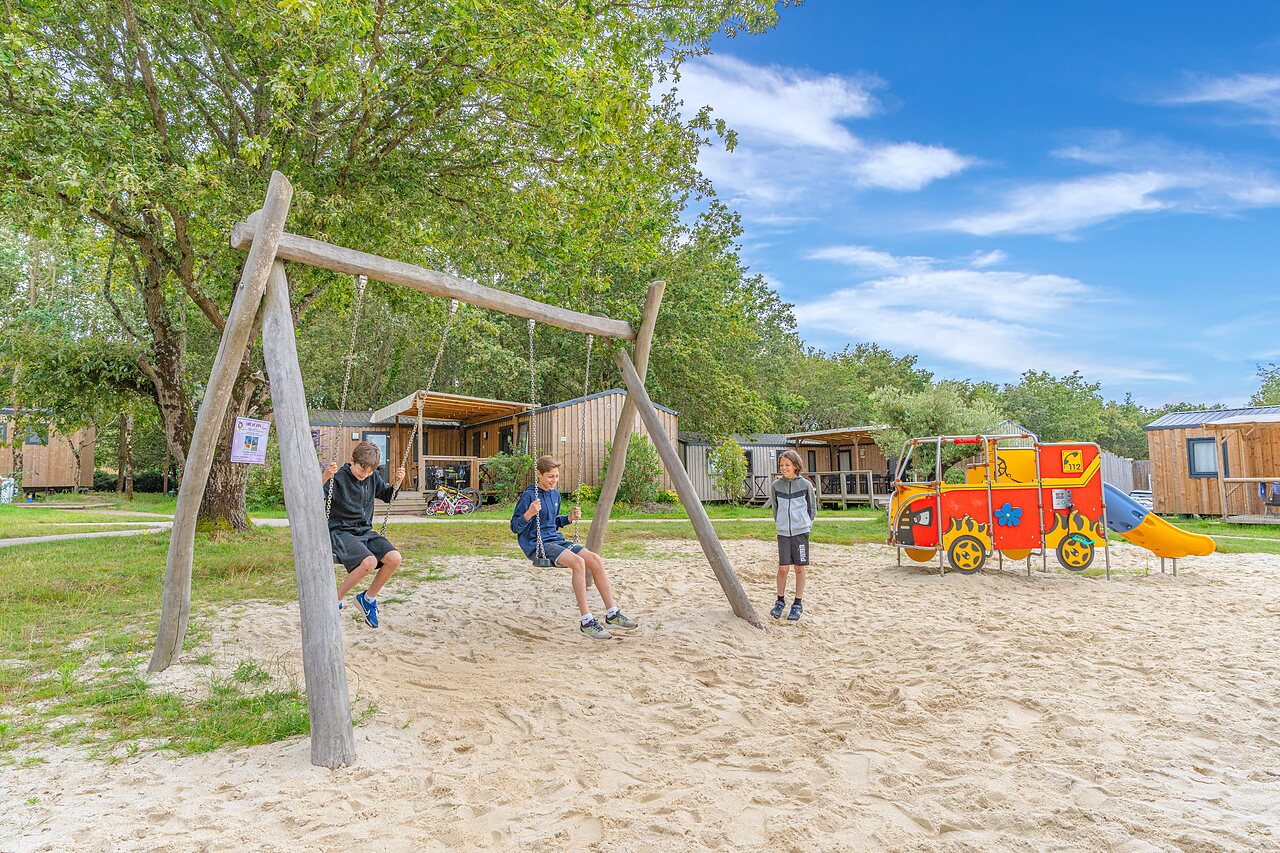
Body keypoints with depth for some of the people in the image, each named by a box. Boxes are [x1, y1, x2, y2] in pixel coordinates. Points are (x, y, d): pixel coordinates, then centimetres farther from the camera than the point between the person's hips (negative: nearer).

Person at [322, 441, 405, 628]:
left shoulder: (373, 478, 6)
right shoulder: (338, 477, -12)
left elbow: (388, 496, 23)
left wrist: (397, 481, 5)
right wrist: (324, 478, -41)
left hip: (365, 531, 6)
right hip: (340, 532, -6)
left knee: (394, 558, -18)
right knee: (369, 562, -32)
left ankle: (369, 598, 5)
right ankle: (337, 599, -6)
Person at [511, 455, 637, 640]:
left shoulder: (555, 495, 15)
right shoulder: (529, 496, -8)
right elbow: (515, 527, -10)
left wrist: (569, 518, 9)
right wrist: (529, 514, -28)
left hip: (556, 540, 8)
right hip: (537, 546, -8)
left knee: (594, 559, -14)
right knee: (577, 562, -31)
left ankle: (612, 614, -11)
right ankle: (586, 621, -28)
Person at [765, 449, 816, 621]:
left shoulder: (805, 484, -3)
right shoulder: (775, 485, 2)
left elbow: (812, 507, 9)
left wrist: (806, 522, 8)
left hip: (801, 531, -1)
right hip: (783, 532, 1)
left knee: (800, 568, 5)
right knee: (783, 568, -1)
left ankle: (798, 604, 16)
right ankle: (780, 601, 18)